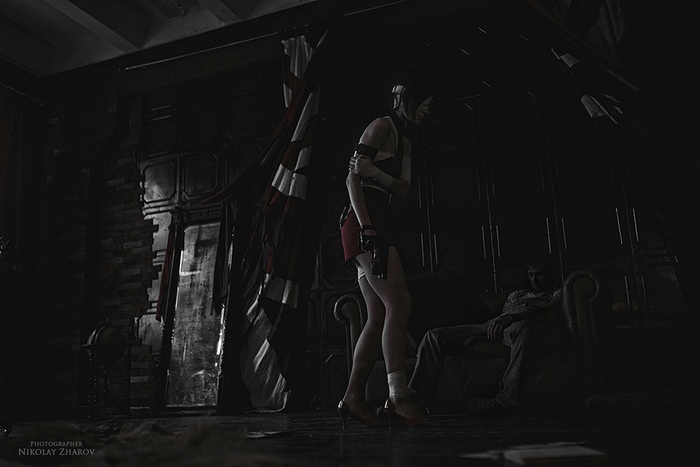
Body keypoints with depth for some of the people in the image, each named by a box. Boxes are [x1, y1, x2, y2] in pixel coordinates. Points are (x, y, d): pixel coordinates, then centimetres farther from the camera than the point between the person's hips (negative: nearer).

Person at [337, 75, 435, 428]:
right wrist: (366, 227, -21)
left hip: (378, 226, 9)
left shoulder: (405, 142, 28)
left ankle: (353, 398, 4)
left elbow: (403, 188, 16)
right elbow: (353, 177, -12)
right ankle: (398, 397, -21)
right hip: (365, 223, -9)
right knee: (399, 305, -19)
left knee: (379, 316, 3)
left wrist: (373, 171, -4)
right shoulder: (382, 125, 0)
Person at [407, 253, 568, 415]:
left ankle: (505, 400, -47)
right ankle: (415, 399, -24)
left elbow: (550, 311, 1)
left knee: (522, 327, -47)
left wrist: (510, 318, -15)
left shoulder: (559, 293, 24)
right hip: (493, 326, 6)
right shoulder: (517, 294, 43)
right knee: (435, 336, -14)